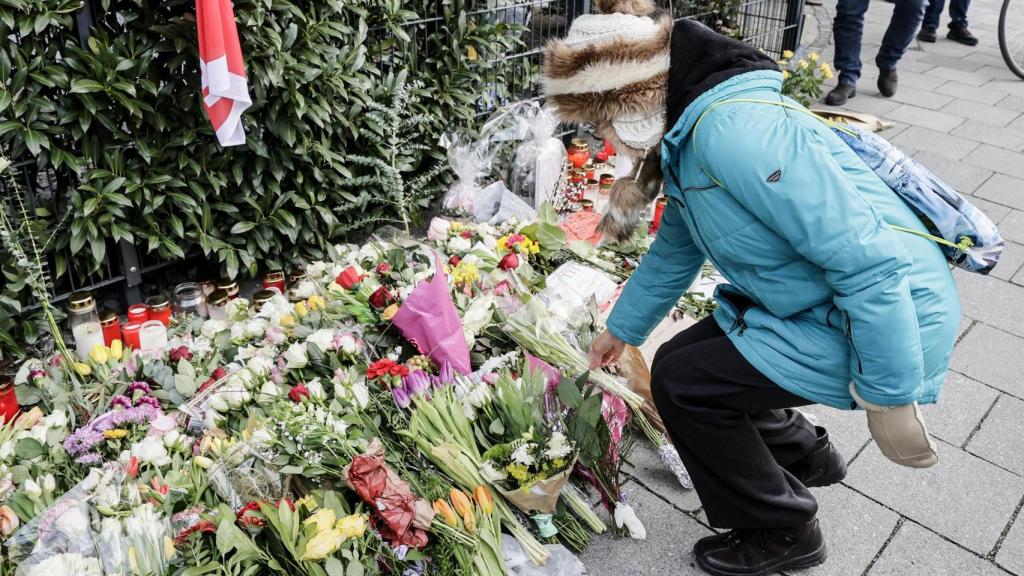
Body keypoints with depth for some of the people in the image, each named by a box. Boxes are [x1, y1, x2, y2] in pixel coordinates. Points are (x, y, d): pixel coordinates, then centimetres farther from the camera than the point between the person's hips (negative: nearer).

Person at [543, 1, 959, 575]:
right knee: (690, 360, 12)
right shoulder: (685, 141, 5)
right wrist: (621, 329, 28)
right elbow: (675, 253, 19)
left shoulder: (734, 131, -28)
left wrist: (888, 394, -21)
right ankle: (807, 457, 37)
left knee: (682, 382, -8)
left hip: (888, 320, -9)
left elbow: (866, 260, -29)